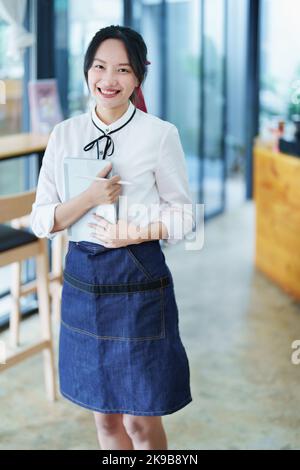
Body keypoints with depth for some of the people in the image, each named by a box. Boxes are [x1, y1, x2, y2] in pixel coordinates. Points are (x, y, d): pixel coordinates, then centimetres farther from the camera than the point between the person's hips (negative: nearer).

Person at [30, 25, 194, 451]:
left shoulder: (161, 134, -8)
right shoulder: (65, 134, 2)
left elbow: (183, 217, -2)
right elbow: (40, 221, -1)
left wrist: (137, 233, -19)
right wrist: (89, 199, -18)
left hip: (139, 280, -3)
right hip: (82, 277, 4)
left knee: (140, 420, 6)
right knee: (105, 416, 16)